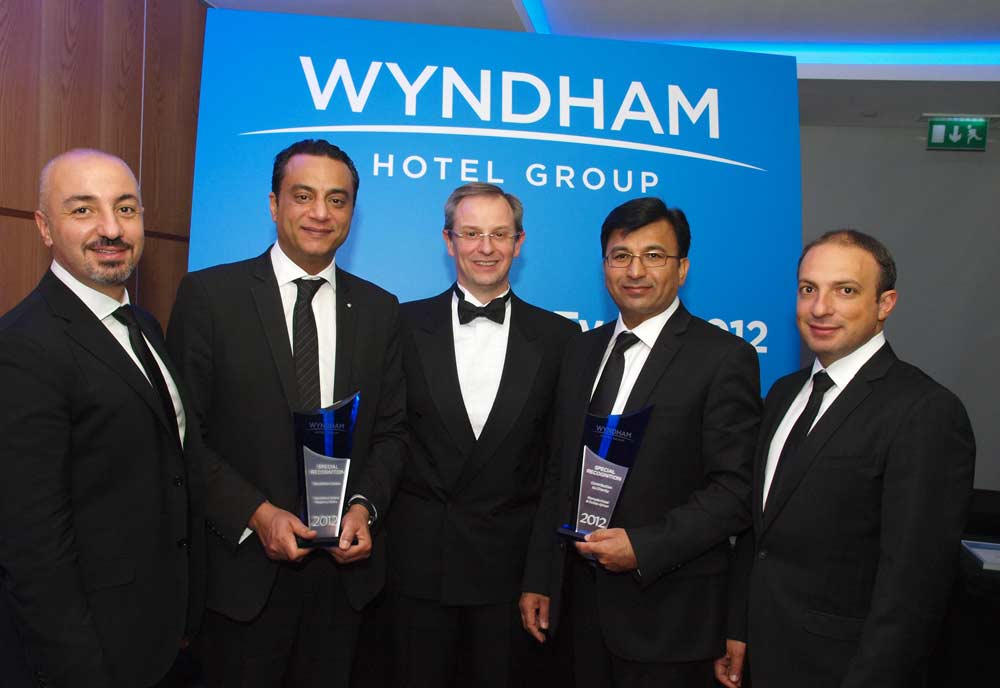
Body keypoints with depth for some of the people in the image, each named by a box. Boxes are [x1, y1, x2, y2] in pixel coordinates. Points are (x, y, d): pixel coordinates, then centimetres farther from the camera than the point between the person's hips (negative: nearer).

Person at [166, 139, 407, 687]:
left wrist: (364, 507, -9)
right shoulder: (208, 294, -6)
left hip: (344, 564, 3)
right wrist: (255, 514, -15)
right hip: (242, 565, -3)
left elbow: (390, 430, 7)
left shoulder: (379, 309, 4)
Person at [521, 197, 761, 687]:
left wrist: (644, 547, -20)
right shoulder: (582, 352, 9)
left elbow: (736, 490, -13)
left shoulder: (725, 358, -10)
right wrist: (538, 578, 8)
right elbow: (559, 473, 10)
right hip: (582, 594, 5)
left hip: (668, 609, -5)